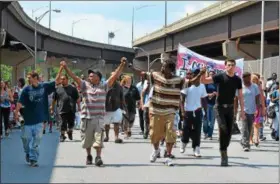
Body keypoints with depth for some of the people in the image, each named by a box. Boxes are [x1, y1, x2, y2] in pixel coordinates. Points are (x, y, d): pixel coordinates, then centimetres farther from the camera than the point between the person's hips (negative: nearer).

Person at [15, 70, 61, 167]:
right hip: (28, 118, 0)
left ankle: (33, 159, 9)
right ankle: (28, 153, 34)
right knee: (25, 138, 6)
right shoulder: (27, 89, -5)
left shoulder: (44, 86, -1)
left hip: (39, 119, 0)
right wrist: (16, 113, -16)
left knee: (37, 139, 2)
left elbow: (56, 81, 0)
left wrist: (61, 68, -8)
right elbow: (20, 102, -7)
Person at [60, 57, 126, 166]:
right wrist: (65, 68, -13)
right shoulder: (85, 85, 7)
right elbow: (74, 77, -2)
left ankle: (98, 157, -6)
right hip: (86, 117, 1)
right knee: (87, 138, 11)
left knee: (98, 138, -8)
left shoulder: (104, 86, 8)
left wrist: (122, 65, -6)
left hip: (99, 117, -1)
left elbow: (115, 76, 2)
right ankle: (89, 156, 28)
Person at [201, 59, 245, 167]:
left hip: (230, 108, 4)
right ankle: (224, 154, -11)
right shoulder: (220, 77, -8)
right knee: (223, 128, -19)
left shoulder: (237, 80, 2)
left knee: (229, 131, 4)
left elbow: (240, 96, 7)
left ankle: (224, 151, 23)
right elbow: (204, 81, -12)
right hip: (220, 107, -4)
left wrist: (242, 111, 5)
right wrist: (203, 72, -32)